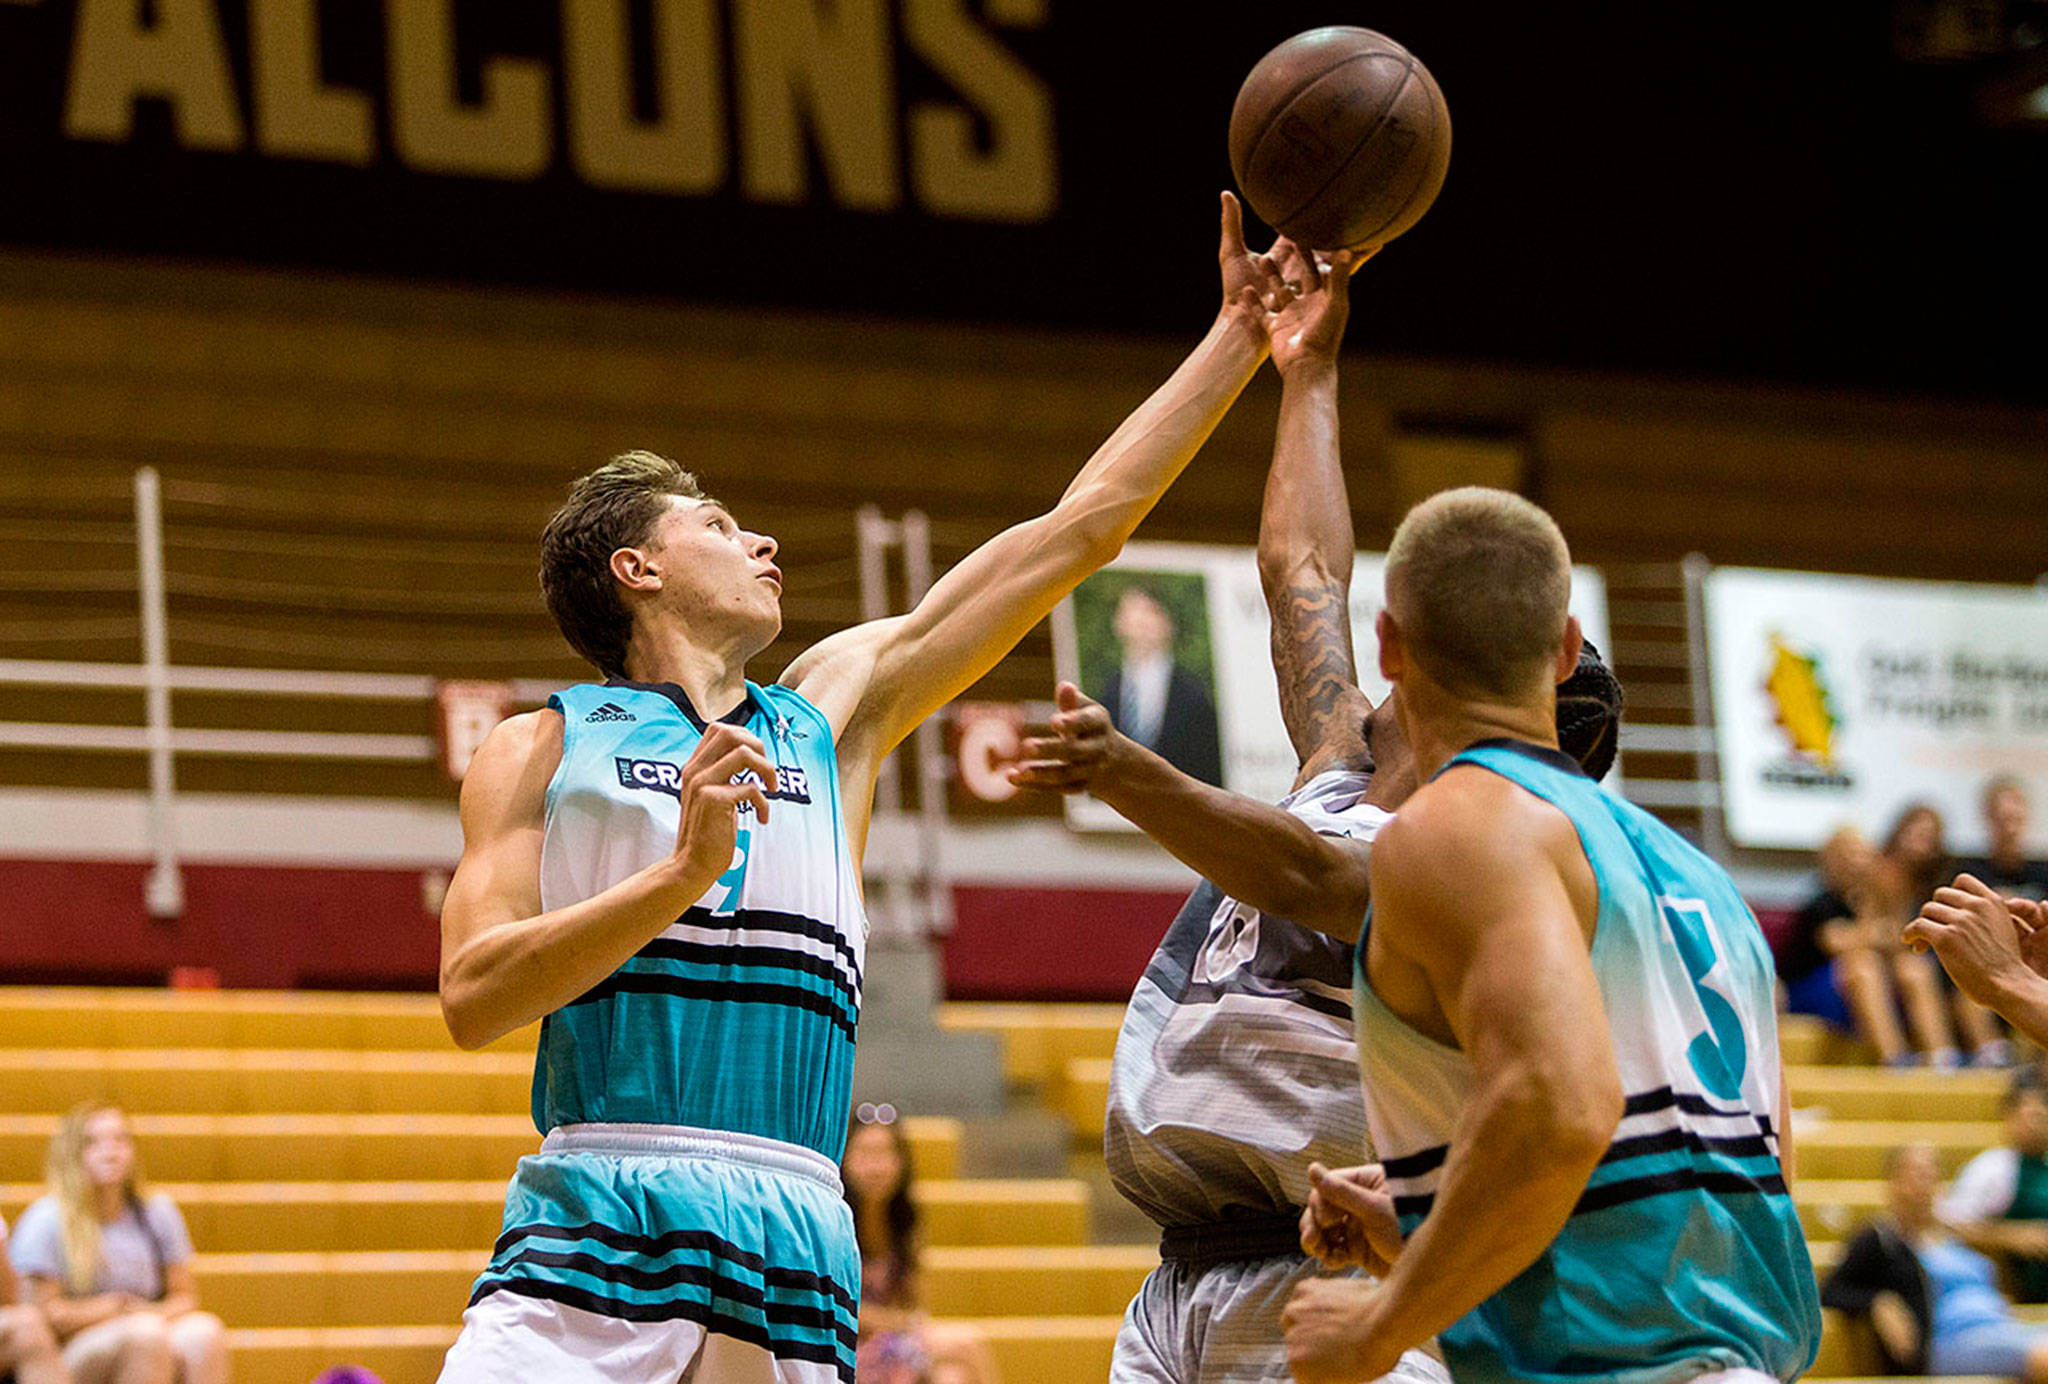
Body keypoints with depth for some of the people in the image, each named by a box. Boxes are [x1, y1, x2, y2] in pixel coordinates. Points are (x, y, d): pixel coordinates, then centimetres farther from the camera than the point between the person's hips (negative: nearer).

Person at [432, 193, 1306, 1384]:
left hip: (794, 1245, 3)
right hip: (597, 1225, -3)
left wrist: (1243, 335, 23)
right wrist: (685, 869, -13)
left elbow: (1080, 530, 23)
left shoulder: (835, 711, 22)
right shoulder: (541, 750, 12)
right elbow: (473, 997, -2)